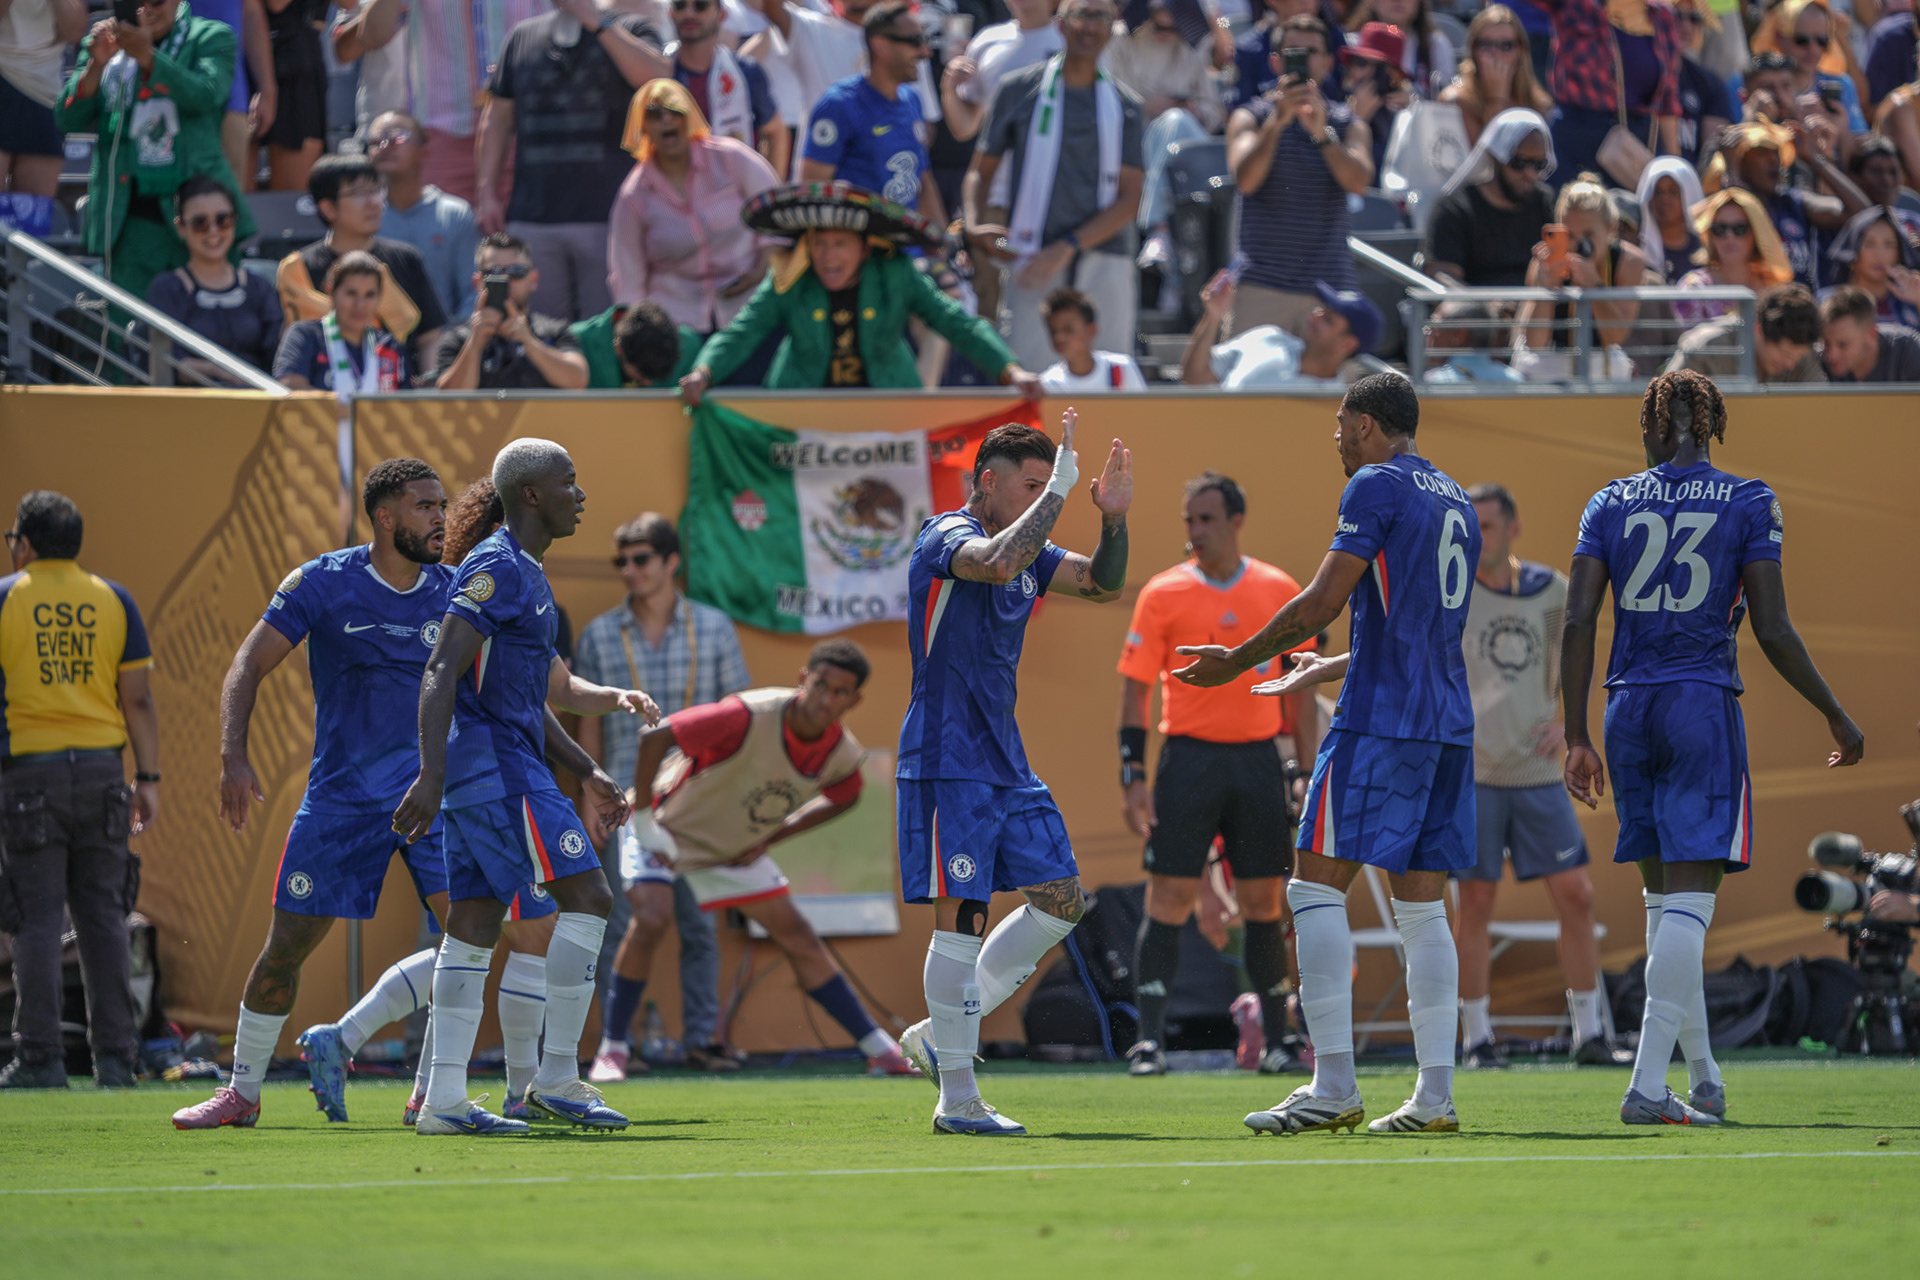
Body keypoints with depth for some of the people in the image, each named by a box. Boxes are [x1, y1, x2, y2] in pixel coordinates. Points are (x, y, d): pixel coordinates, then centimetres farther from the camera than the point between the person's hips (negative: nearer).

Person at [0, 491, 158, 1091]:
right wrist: (148, 779, 5)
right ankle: (115, 1056, 3)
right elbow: (138, 699, 3)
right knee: (103, 917, 6)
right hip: (100, 768, 3)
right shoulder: (113, 601, 7)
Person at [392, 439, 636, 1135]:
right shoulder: (496, 569, -11)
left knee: (474, 928, 6)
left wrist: (588, 773, 26)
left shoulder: (525, 575, 20)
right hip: (497, 771, -10)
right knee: (587, 896, -10)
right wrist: (431, 777, -27)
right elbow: (441, 674, -20)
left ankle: (444, 1099, 3)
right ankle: (557, 1077, -8)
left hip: (505, 766, 10)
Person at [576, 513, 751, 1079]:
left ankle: (702, 1038, 12)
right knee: (626, 926, -6)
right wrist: (590, 801, 1)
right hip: (627, 801, -1)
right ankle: (614, 1045, -2)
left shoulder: (714, 629, 5)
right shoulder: (599, 635, 5)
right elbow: (590, 724, 8)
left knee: (699, 925, 4)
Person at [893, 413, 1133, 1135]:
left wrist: (1113, 520, -3)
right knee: (961, 916, -10)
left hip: (1006, 764, 9)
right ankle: (957, 1098, -6)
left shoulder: (1028, 548, 14)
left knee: (1062, 901, 7)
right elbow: (998, 562, -33)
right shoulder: (947, 537, -11)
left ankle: (937, 1035, 15)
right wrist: (1058, 491, -26)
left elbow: (1102, 586, 14)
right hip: (947, 763, -9)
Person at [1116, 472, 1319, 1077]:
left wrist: (1305, 770, 6)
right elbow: (1135, 689, -1)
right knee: (1169, 898, -7)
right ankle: (1149, 1039, -7)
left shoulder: (1281, 592, 6)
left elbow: (1300, 690, 11)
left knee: (1263, 901, 5)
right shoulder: (1163, 594, -1)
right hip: (1190, 755, -2)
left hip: (1259, 756, 2)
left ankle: (1273, 1038, 14)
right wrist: (1132, 777, -8)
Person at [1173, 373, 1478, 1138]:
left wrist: (1238, 661, 0)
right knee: (1422, 905, 7)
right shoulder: (1456, 503, 20)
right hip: (1448, 724, 8)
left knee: (1317, 885, -5)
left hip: (1380, 721, -8)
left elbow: (1323, 602, -11)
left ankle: (1334, 1084, -12)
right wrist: (1311, 675, 35)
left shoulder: (1377, 486, -6)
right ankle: (1434, 1096, 1)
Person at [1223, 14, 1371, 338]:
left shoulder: (1349, 125, 12)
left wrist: (1321, 132, -23)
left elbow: (1359, 182, -8)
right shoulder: (1250, 118, 8)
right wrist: (1276, 121, -22)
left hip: (1329, 286, 1)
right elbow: (1245, 180, -10)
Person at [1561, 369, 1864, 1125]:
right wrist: (1838, 719, 5)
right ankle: (1648, 1085, -17)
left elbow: (1577, 622, -1)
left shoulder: (1609, 505, 6)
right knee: (1688, 899, -7)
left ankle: (1703, 1075, 22)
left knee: (1665, 895, 16)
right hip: (1706, 707, -4)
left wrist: (1576, 738, 2)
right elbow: (1774, 631, -6)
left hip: (1630, 709, 4)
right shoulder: (1748, 504, -1)